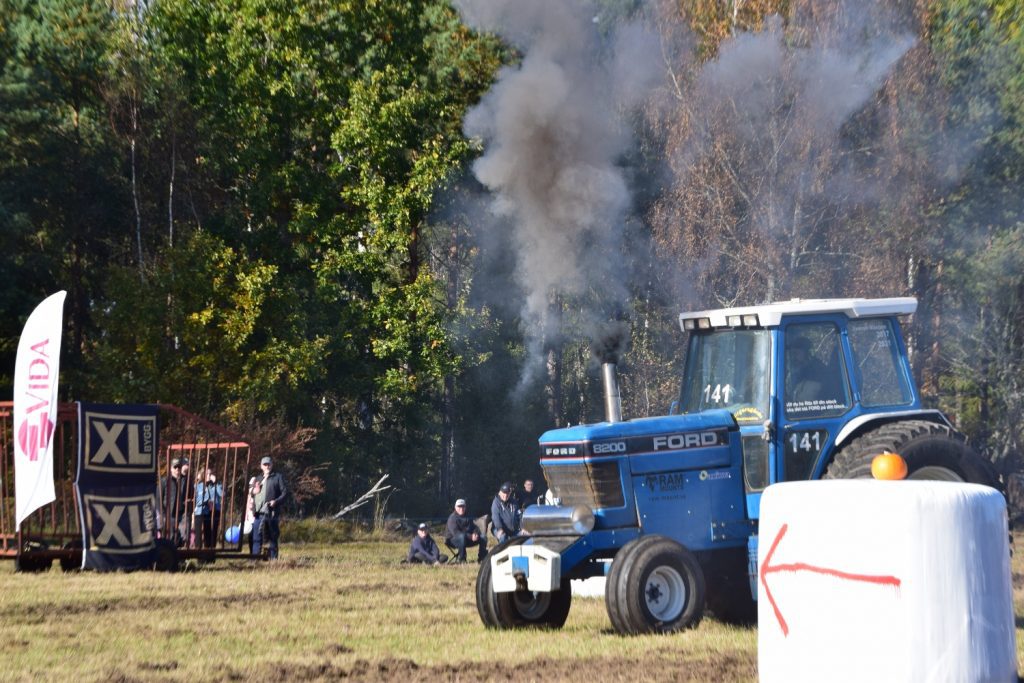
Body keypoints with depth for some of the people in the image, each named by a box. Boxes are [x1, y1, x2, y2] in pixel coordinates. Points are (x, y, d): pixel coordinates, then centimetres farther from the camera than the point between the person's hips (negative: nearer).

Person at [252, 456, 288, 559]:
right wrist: (254, 512, 8)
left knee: (272, 538, -1)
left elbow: (285, 492, -1)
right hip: (259, 513, 4)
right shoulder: (259, 479, 22)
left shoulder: (277, 477, 7)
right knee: (256, 538, -3)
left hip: (272, 513, -4)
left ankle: (273, 558, 2)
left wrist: (276, 501, -16)